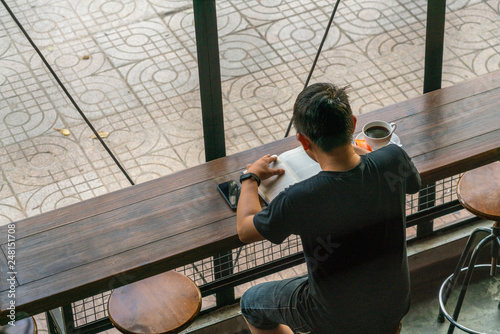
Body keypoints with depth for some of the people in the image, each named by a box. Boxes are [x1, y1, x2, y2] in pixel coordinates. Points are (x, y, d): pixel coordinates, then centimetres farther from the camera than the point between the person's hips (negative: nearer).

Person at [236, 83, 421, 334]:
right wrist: (356, 149, 16)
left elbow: (245, 230, -11)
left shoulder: (298, 200, -33)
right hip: (396, 306, 5)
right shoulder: (393, 159, -23)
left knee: (252, 302, 23)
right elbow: (413, 184, 5)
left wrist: (250, 178, 7)